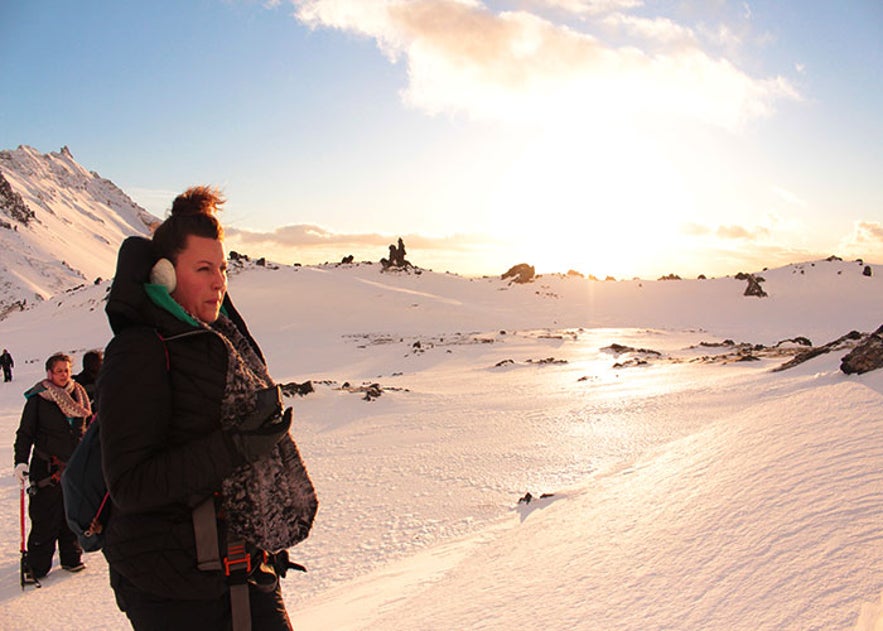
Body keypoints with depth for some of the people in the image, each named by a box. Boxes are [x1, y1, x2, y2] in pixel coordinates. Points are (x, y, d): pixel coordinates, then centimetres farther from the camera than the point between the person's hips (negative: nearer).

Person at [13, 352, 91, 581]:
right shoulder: (38, 399, -4)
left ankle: (71, 558, 24)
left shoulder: (78, 395, 8)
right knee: (44, 518, -2)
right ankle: (37, 565, 10)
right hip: (47, 466, -4)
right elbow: (25, 432, -3)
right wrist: (21, 461, -13)